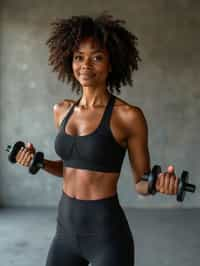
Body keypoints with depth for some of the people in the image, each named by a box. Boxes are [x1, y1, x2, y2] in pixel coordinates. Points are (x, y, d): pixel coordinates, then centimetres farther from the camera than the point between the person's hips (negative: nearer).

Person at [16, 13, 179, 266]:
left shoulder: (129, 115, -12)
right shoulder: (62, 110, 3)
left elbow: (141, 183, -4)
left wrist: (160, 183, -25)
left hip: (107, 232, -5)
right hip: (65, 228, 6)